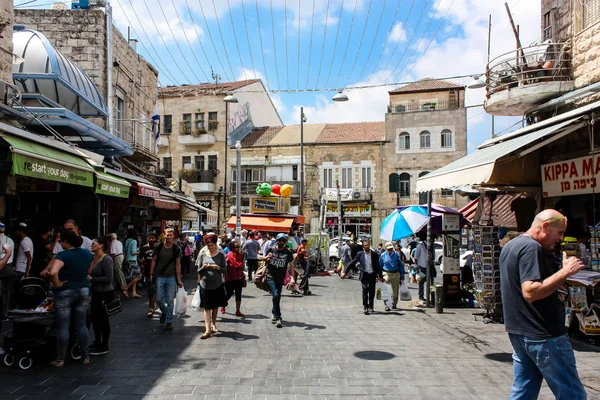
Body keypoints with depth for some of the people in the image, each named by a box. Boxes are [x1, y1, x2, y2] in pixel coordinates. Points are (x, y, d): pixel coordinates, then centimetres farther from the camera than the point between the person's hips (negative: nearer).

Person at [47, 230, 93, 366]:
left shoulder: (63, 255, -18)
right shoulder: (87, 253, 2)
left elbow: (53, 272, -33)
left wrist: (57, 284, -18)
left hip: (65, 292, -5)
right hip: (83, 291, 5)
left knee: (63, 327, 4)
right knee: (81, 325, 13)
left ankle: (60, 359, 14)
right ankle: (86, 356, 17)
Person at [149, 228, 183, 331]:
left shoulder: (176, 249, -3)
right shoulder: (158, 247, -1)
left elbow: (178, 265, -1)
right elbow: (154, 261, 6)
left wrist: (179, 280, -3)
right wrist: (151, 274, 0)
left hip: (171, 277, -1)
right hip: (160, 277, 1)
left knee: (170, 301, 2)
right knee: (159, 298, 5)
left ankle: (169, 321, 12)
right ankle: (164, 312, 35)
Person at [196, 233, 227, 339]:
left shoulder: (220, 255, 2)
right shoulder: (203, 256, 5)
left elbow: (225, 270, 0)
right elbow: (198, 271, 6)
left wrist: (217, 267, -18)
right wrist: (204, 267, -14)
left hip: (217, 284, 0)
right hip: (205, 285, 0)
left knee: (215, 306, 13)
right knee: (207, 307, -4)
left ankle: (213, 324, 33)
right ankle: (207, 330, -7)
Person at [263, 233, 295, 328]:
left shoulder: (288, 252, -1)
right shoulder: (271, 249, -1)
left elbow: (291, 265, -1)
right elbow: (264, 259, 14)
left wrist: (292, 278, -11)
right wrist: (267, 257, -9)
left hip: (280, 279, 2)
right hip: (270, 277, -2)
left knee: (277, 297, 10)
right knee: (276, 295, -18)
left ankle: (274, 313, 36)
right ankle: (278, 318, -13)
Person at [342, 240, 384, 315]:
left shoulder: (374, 254, 4)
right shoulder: (360, 254, 1)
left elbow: (378, 266, 11)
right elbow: (352, 263, 3)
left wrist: (380, 276, 12)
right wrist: (345, 272, -1)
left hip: (372, 275, 2)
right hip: (364, 275, -2)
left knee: (372, 292, 7)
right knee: (365, 290, -11)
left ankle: (370, 307, 24)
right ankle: (365, 307, -2)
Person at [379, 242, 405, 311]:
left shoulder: (396, 255, 1)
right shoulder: (383, 255, 0)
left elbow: (401, 265, 7)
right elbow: (380, 266, 8)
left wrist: (402, 275, 6)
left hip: (396, 274, 2)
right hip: (386, 274, -2)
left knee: (395, 291, 10)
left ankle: (394, 304, 27)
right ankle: (387, 305, -10)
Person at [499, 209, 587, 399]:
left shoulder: (510, 246, 15)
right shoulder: (531, 248, -16)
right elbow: (530, 292, -27)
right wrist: (565, 271, -23)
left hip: (517, 332, 10)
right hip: (542, 335, -10)